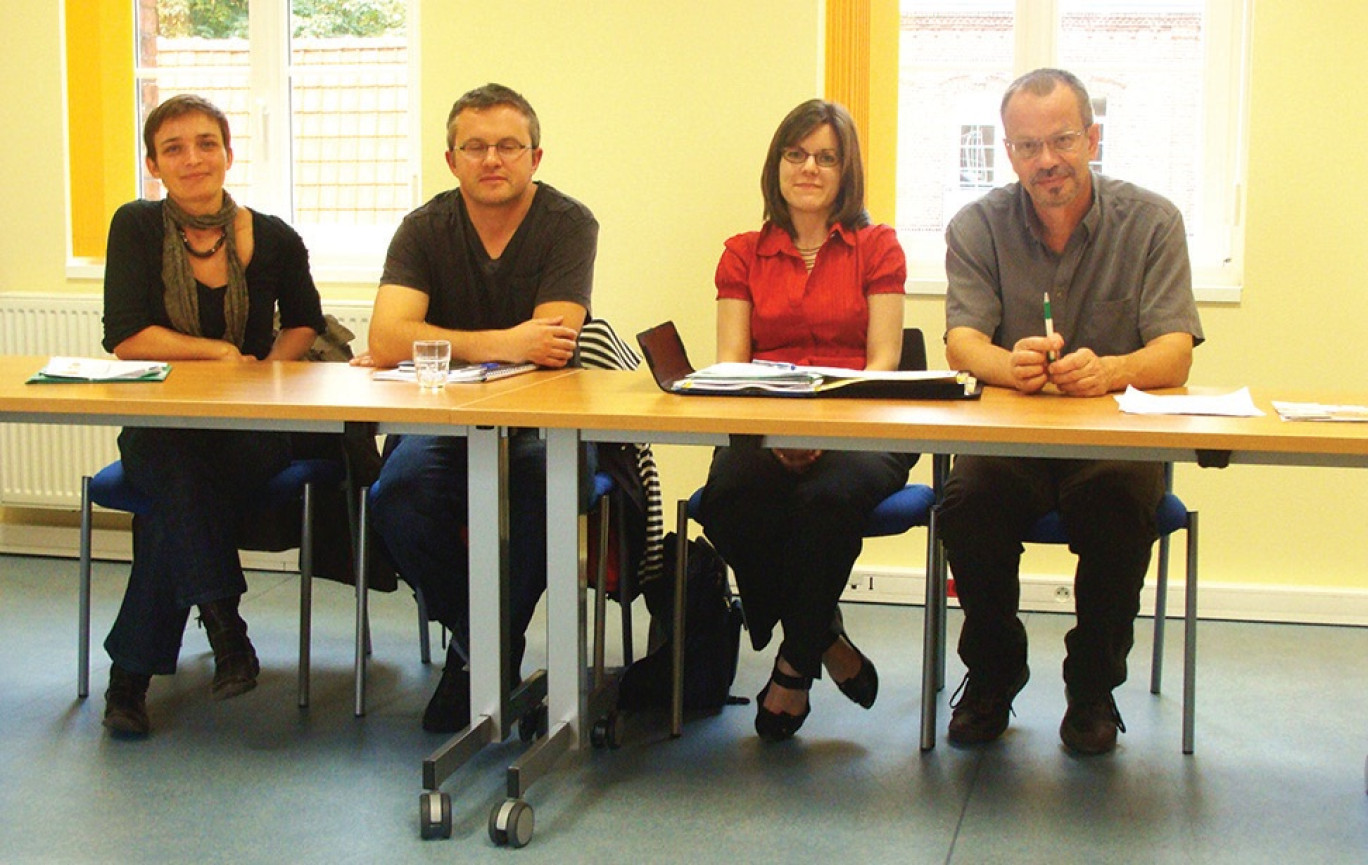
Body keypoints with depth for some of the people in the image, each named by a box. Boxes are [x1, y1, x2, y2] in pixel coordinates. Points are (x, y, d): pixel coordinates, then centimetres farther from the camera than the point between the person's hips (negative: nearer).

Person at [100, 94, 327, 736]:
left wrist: (268, 370, -2)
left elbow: (304, 323, 18)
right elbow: (125, 338, -10)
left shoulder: (275, 241, 0)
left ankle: (131, 672, -19)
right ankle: (227, 635, -29)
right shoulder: (137, 227, -2)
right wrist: (220, 352, -12)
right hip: (158, 427, 0)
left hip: (251, 426, 0)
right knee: (183, 476, -35)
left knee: (180, 504, -30)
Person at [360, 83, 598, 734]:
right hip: (445, 422, 2)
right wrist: (502, 344, -26)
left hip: (542, 424, -1)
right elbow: (386, 340, -15)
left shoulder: (568, 224, -5)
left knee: (548, 486, -34)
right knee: (398, 492, -29)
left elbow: (550, 349, -18)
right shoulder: (426, 229, 1)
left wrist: (429, 347, -15)